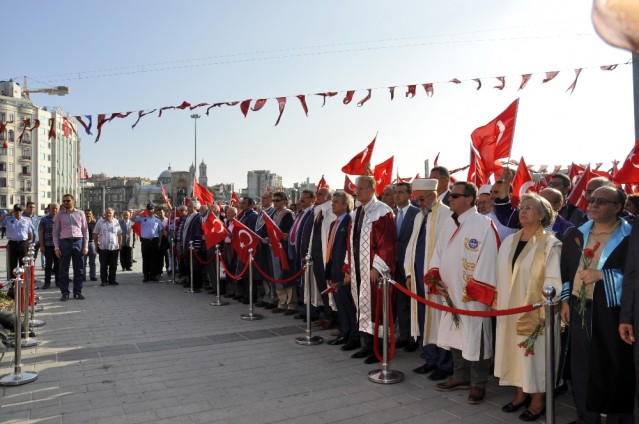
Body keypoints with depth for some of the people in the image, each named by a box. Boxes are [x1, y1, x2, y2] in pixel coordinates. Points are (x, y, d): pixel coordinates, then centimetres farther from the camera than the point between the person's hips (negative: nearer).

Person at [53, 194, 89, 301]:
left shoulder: (80, 214, 7)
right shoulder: (59, 215, 7)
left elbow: (85, 230, 7)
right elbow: (55, 232, 7)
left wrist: (86, 245, -1)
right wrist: (56, 247, -1)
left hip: (78, 242, 0)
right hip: (64, 242, 0)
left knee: (79, 269, 5)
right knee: (63, 270, 3)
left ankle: (77, 292, 14)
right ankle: (65, 293, 12)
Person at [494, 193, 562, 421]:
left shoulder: (550, 244, -10)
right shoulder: (509, 241, 7)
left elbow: (553, 281, -14)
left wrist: (545, 311, -19)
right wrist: (497, 301, 9)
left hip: (534, 311, -5)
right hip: (510, 309, 6)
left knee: (535, 353, 4)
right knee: (515, 351, 13)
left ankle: (538, 399, 19)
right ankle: (520, 393, 28)